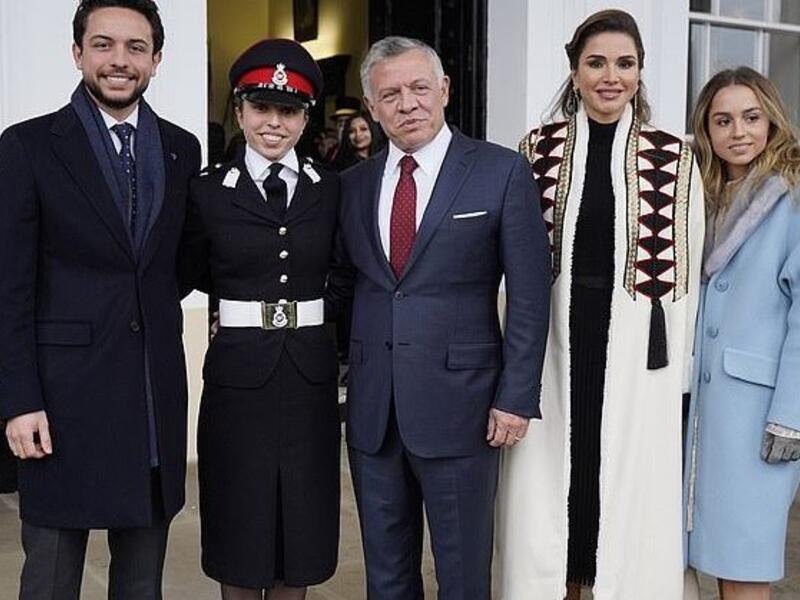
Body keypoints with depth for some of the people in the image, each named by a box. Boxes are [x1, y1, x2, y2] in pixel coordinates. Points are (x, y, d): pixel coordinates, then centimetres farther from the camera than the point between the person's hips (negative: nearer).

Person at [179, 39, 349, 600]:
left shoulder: (331, 190, 4)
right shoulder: (208, 191, -1)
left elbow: (342, 277, 9)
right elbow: (187, 276, 5)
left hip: (311, 375, 2)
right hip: (238, 377, -2)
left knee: (303, 518, 12)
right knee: (239, 522, 9)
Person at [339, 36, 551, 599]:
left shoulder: (502, 172, -4)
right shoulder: (354, 183, 9)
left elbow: (529, 296, -5)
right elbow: (347, 284, 13)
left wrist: (516, 397, -10)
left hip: (459, 404, -4)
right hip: (372, 408, 4)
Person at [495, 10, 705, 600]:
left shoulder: (674, 157, -1)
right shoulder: (539, 148, 2)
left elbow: (684, 269, 1)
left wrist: (679, 368, 0)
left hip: (635, 348, -1)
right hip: (553, 340, 1)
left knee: (631, 490, 7)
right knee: (549, 487, 9)